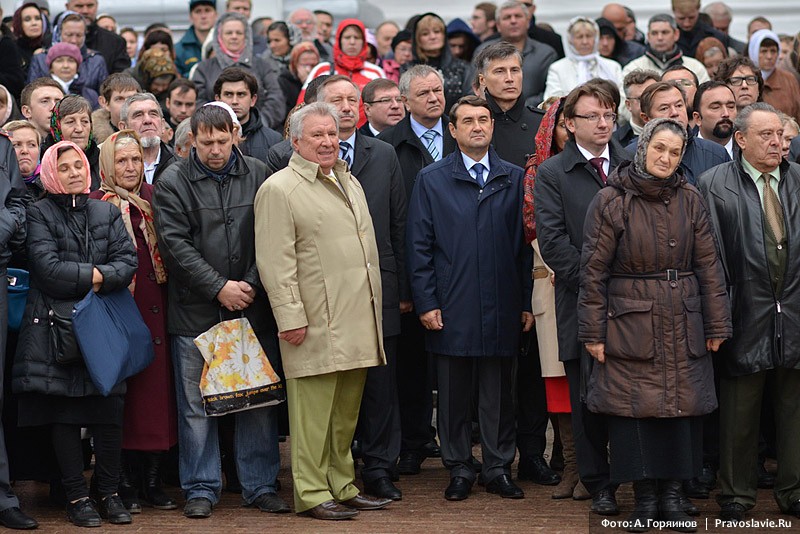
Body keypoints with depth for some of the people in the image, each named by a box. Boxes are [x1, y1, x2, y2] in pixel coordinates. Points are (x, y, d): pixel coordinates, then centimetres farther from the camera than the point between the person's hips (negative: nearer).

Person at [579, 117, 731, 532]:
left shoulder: (690, 201, 4)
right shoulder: (610, 202, -4)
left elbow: (709, 265, 6)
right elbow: (594, 270, -3)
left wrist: (716, 325, 4)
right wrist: (593, 332, -5)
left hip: (683, 325, 3)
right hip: (630, 323, -3)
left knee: (681, 407, 4)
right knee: (633, 410, 0)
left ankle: (671, 495, 15)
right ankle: (644, 498, 10)